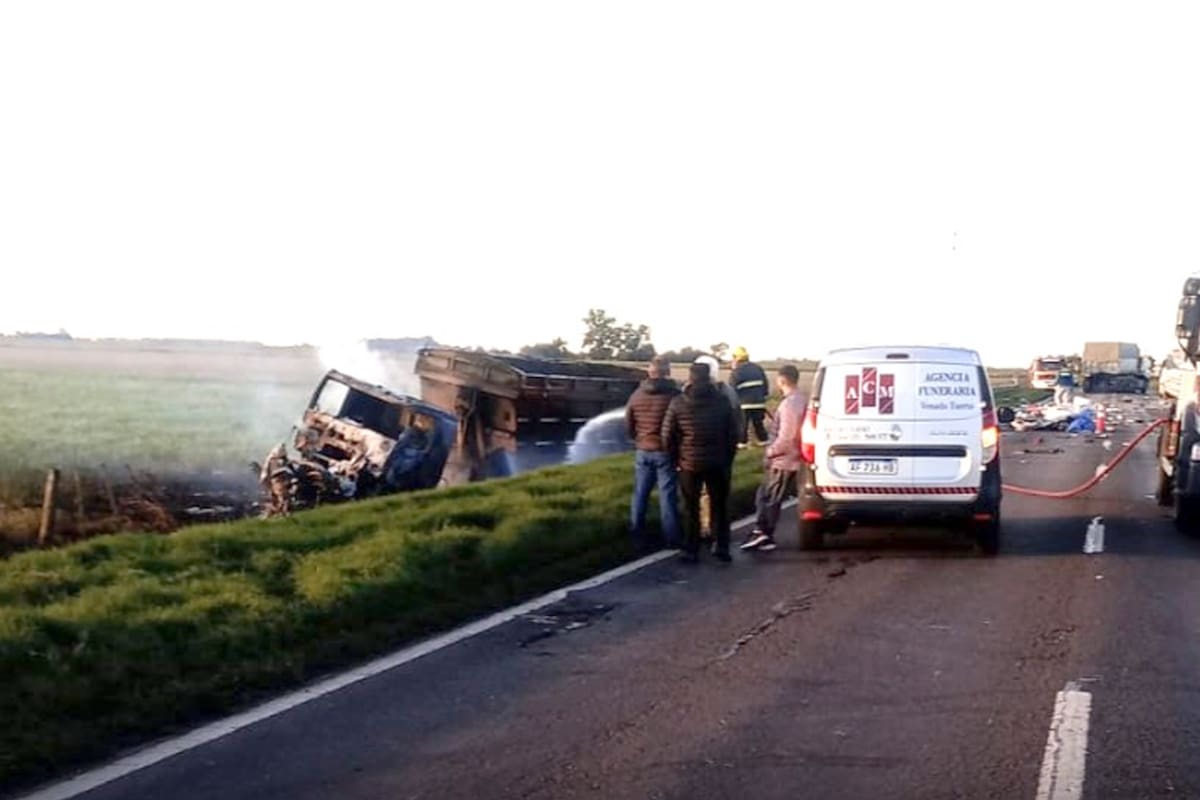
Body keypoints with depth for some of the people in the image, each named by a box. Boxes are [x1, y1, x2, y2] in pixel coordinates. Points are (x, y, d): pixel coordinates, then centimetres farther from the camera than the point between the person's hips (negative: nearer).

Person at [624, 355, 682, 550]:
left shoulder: (637, 394, 0)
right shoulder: (674, 395, -15)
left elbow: (628, 425, 8)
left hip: (642, 451, 4)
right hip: (665, 452, -4)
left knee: (640, 495, 11)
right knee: (667, 495, 2)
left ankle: (637, 538, 14)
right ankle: (672, 539, 5)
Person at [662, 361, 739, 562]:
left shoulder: (678, 403, -6)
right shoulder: (721, 402, -3)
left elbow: (668, 436, -5)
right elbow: (732, 434, -1)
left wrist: (676, 460, 6)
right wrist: (727, 459, 9)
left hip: (689, 464, -1)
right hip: (718, 463, 1)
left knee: (691, 508, 9)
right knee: (719, 506, 13)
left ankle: (691, 550, 9)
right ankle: (722, 547, 12)